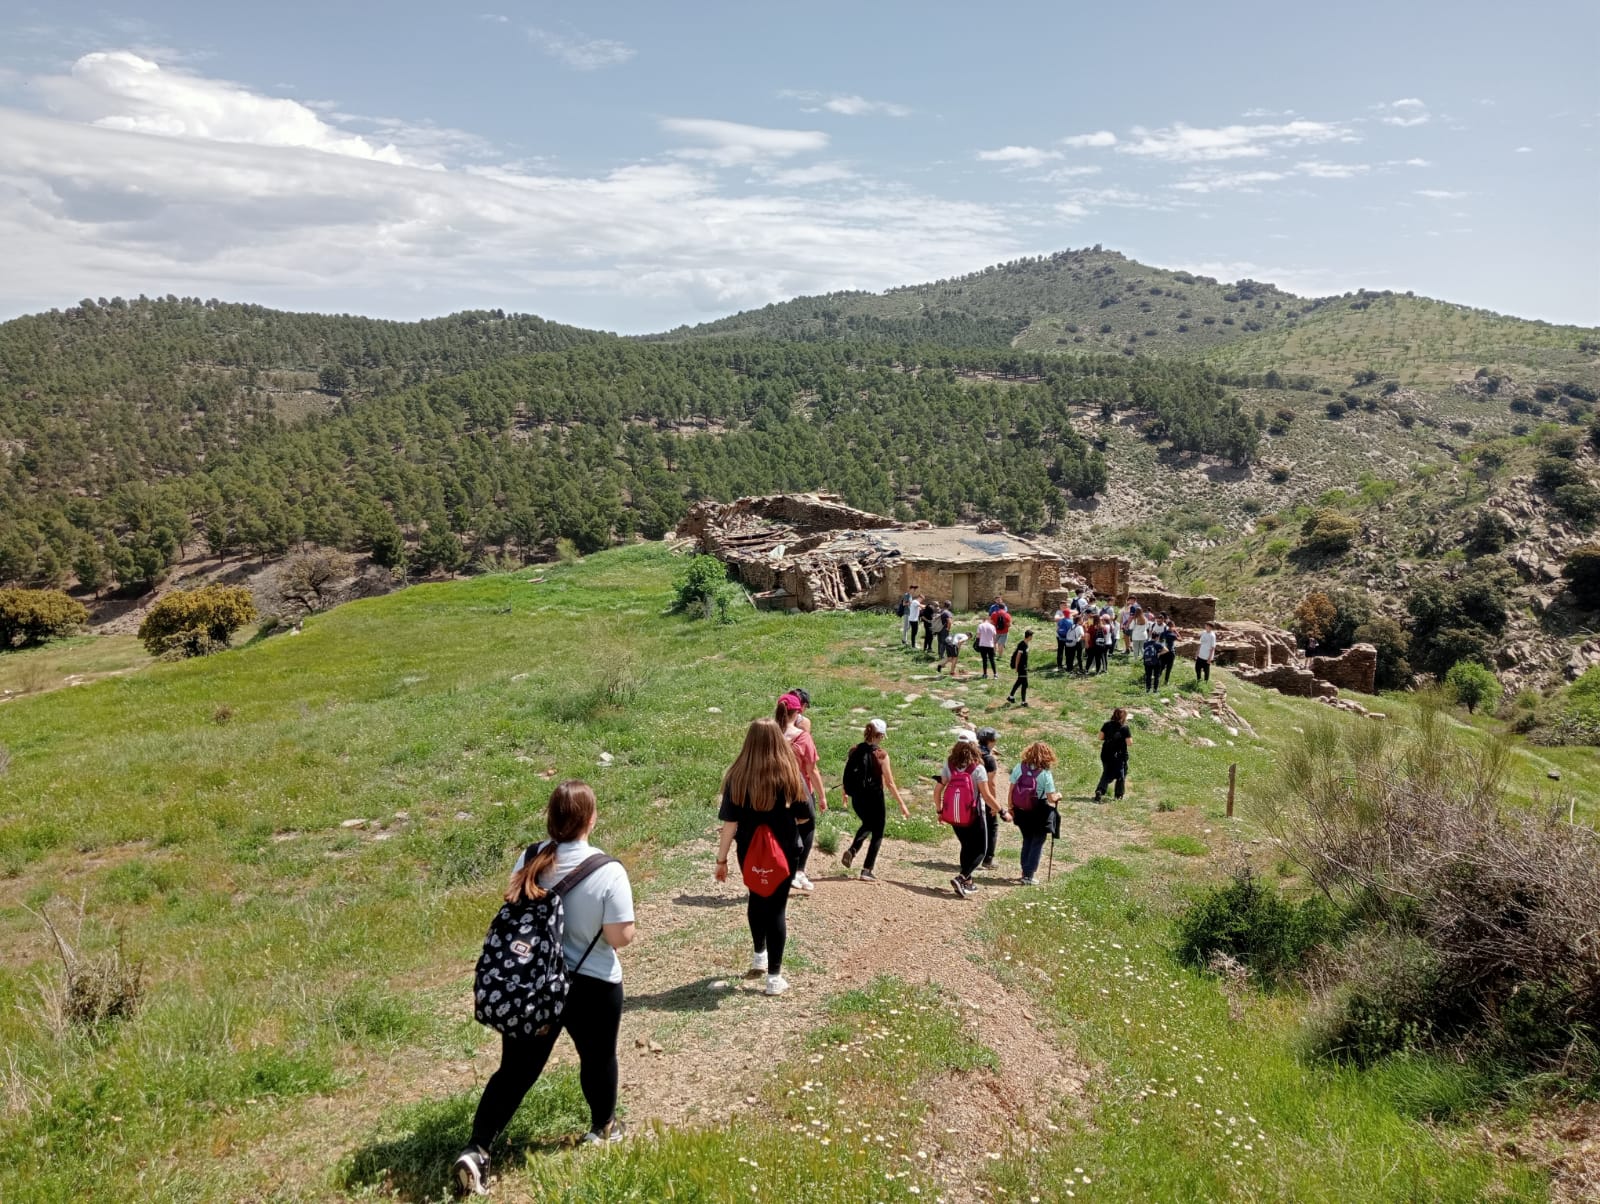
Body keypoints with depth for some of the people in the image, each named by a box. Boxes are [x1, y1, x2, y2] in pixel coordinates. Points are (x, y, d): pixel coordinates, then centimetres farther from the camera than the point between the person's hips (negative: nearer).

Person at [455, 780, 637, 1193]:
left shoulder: (529, 860, -8)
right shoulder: (608, 871, -22)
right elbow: (621, 937, -19)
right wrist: (615, 927, 2)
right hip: (593, 986, -3)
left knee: (515, 1069, 12)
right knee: (597, 1057, 22)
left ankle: (476, 1150, 4)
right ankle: (603, 1127, 44)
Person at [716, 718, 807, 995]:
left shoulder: (738, 777, -15)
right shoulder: (791, 775, -13)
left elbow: (730, 823, -12)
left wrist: (721, 859, -3)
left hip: (750, 852, 1)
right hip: (784, 852, -1)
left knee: (757, 899, 25)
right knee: (777, 907, 9)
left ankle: (759, 955, 42)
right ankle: (774, 977, 11)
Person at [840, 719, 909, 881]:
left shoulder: (854, 751, -3)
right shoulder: (881, 755, -15)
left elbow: (847, 774, 8)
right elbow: (889, 783, -14)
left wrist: (845, 792, 26)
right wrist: (902, 804, -7)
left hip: (857, 798, 5)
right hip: (874, 799, -5)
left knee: (867, 825, 31)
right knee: (877, 833, 14)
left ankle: (851, 851, 10)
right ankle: (867, 870, 12)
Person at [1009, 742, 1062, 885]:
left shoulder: (1019, 767, -8)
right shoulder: (1045, 774, -18)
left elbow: (1011, 790, -4)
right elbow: (1051, 798, -16)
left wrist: (1010, 808, 8)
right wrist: (1058, 796, 6)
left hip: (1020, 812, 4)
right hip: (1039, 814, -4)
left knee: (1027, 840, 22)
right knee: (1037, 843, 12)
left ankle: (1025, 872, 28)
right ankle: (1028, 876, 13)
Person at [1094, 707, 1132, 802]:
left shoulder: (1107, 725, -1)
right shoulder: (1124, 728, -12)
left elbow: (1101, 737, 1)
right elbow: (1129, 742, -13)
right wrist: (1130, 736, 6)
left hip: (1106, 754, 3)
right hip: (1119, 756, -3)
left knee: (1107, 773, 13)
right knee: (1121, 775, 15)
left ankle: (1099, 790, -9)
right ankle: (1119, 795, 19)